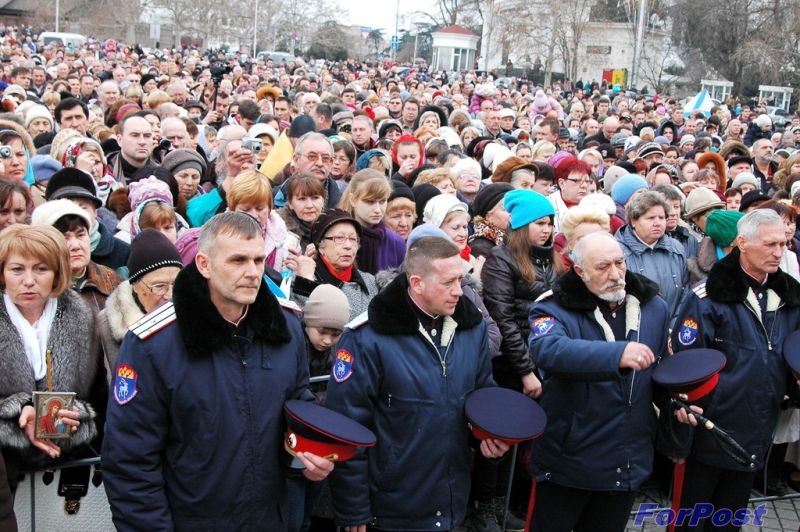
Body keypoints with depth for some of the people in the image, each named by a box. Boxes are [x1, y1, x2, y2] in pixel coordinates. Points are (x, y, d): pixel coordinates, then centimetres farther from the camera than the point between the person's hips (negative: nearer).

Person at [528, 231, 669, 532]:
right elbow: (547, 350, -38)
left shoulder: (653, 307, 2)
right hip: (567, 461, -4)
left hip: (629, 463, 5)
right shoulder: (555, 307, -15)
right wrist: (617, 353, -49)